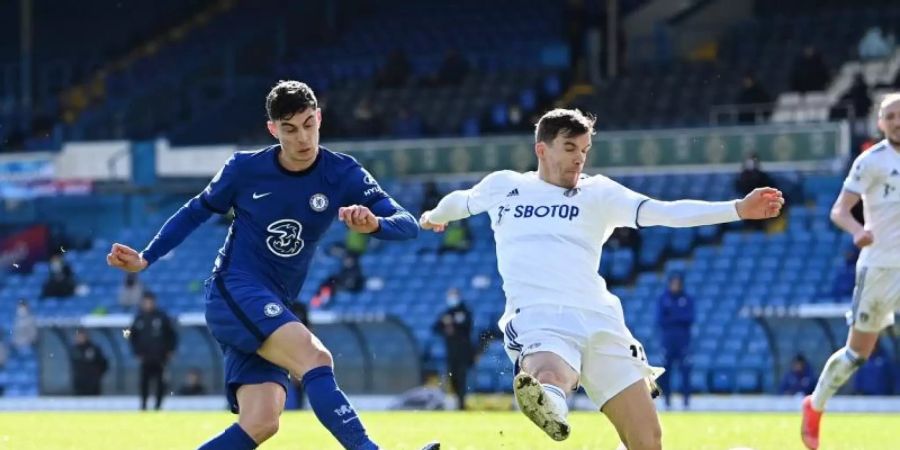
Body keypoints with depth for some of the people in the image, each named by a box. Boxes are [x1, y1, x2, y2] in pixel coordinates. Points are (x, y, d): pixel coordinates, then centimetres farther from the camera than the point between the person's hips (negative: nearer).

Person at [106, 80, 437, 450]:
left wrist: (375, 223, -35)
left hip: (272, 310, 5)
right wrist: (145, 259, 8)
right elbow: (197, 211, 12)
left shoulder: (343, 175, -2)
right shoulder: (245, 169, -5)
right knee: (316, 359, -29)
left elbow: (408, 225, -12)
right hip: (234, 291, -5)